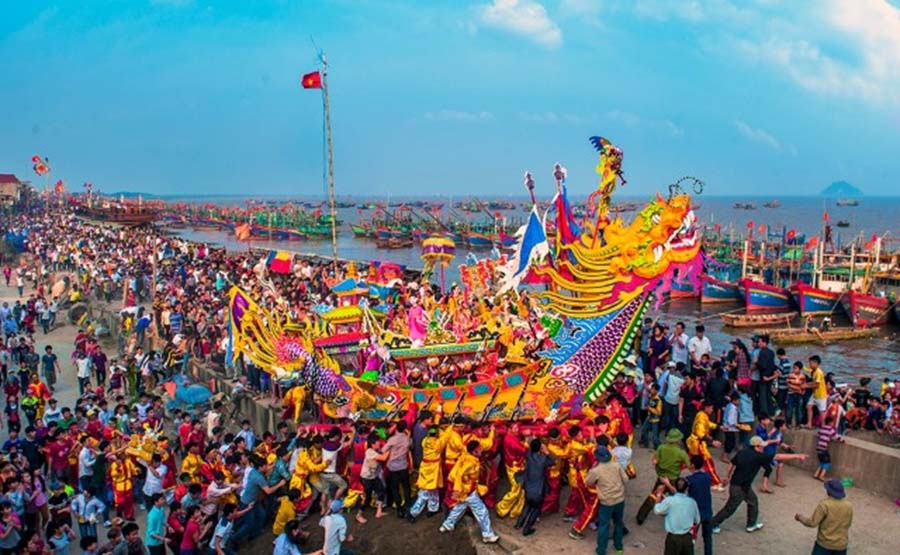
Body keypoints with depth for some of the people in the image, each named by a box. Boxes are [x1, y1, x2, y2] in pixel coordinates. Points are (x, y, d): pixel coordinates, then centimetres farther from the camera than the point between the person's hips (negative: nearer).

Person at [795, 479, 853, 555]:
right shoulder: (849, 506, -2)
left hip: (825, 543, -4)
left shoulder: (825, 504, -18)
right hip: (841, 545, 4)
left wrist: (800, 517, 1)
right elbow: (848, 524, 12)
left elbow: (812, 523, -17)